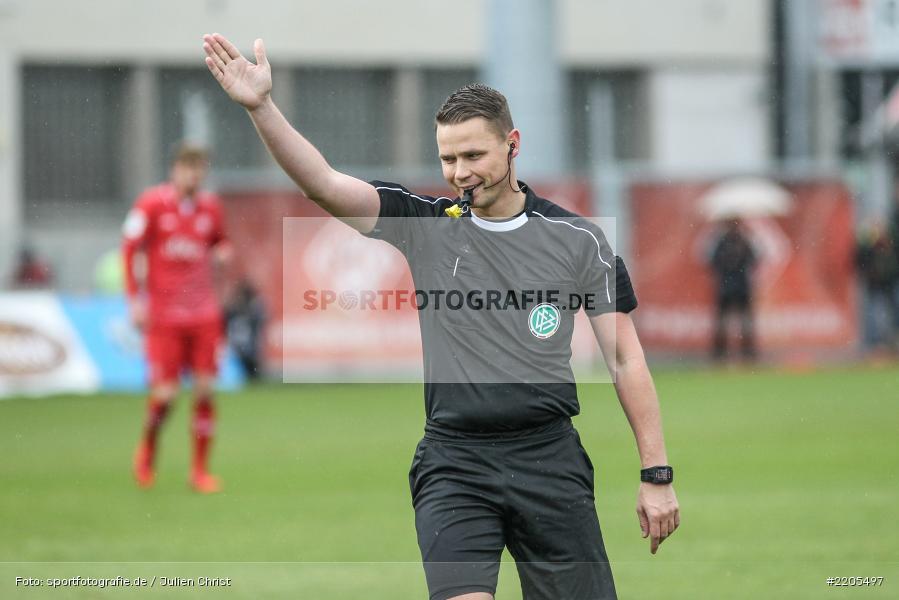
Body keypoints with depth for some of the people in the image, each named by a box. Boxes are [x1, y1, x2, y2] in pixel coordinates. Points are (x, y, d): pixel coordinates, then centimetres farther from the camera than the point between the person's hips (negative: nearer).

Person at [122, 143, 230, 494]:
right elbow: (129, 249, -2)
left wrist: (220, 255, -1)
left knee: (205, 390, -2)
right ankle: (147, 449, 22)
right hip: (163, 315, -3)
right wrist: (135, 300, -7)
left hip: (203, 314, 3)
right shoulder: (152, 204, -5)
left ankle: (200, 471, 6)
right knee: (165, 393, -7)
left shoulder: (210, 207, 6)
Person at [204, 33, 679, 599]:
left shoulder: (578, 239, 2)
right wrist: (261, 106, -23)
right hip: (454, 462, 0)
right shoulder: (425, 223, 4)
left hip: (550, 460, 0)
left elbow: (627, 361, 4)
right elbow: (323, 182, -8)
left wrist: (656, 475, 0)